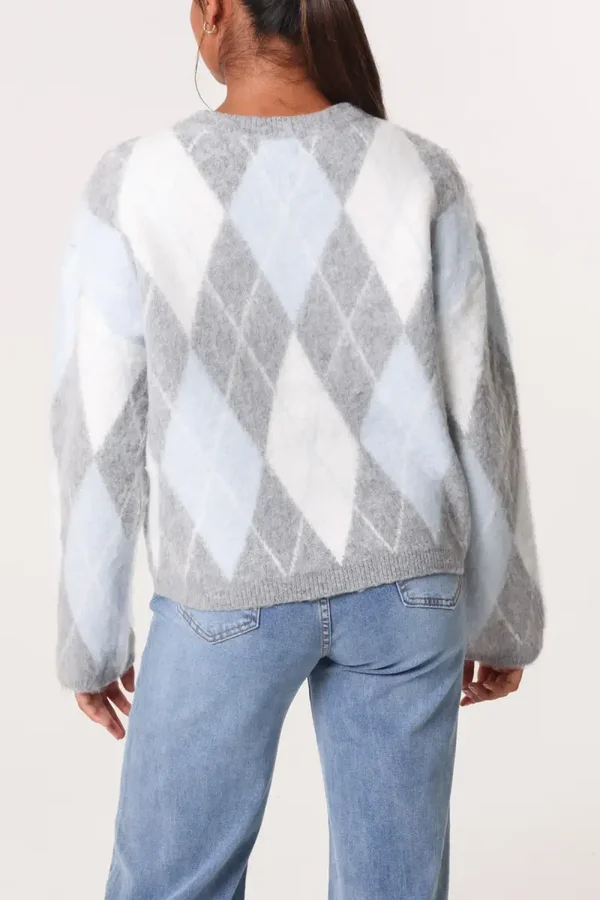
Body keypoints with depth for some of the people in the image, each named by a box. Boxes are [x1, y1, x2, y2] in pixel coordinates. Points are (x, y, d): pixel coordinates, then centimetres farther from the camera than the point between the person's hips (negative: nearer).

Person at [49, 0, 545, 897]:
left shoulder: (132, 184, -11)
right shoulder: (423, 177, -6)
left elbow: (97, 435, -7)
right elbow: (482, 414, -3)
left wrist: (92, 637, 5)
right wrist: (502, 615, 9)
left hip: (226, 591, -1)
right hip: (405, 583, 2)